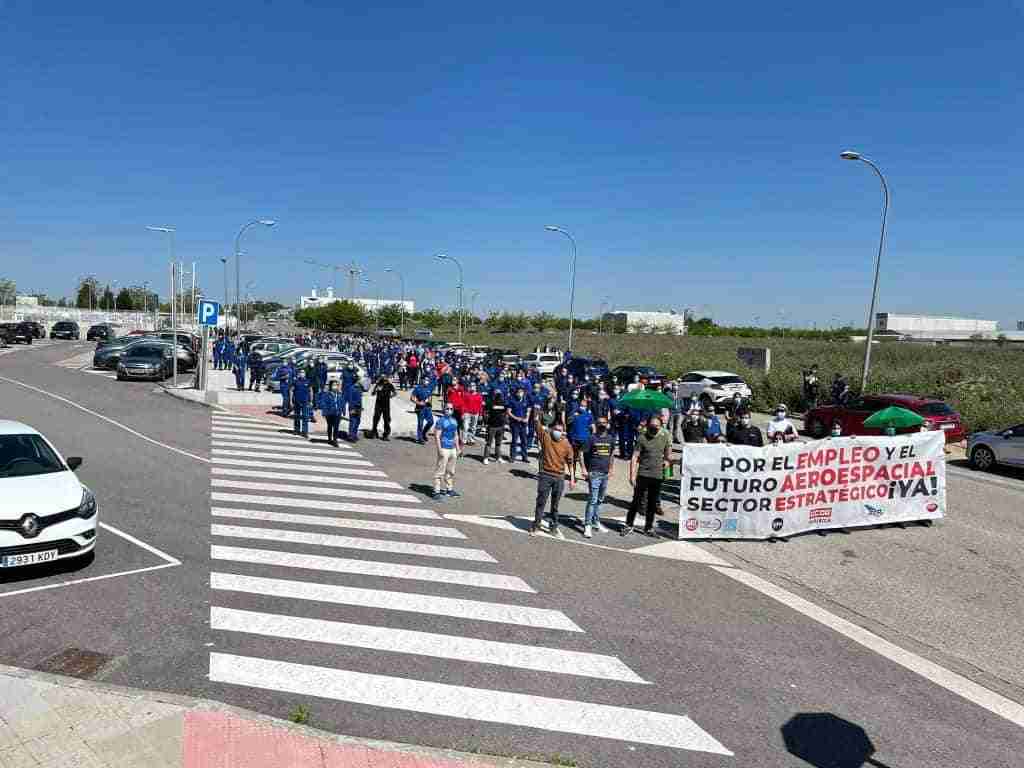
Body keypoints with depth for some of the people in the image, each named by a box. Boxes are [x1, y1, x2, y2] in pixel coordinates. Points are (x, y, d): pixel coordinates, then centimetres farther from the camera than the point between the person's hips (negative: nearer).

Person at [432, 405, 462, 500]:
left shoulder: (454, 421, 13)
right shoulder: (441, 421, -10)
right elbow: (437, 436, -14)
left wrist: (458, 449, 17)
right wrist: (440, 450, -19)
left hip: (452, 449, 8)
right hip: (444, 449, -8)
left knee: (451, 471, 16)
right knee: (440, 471, -7)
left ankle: (449, 489, 27)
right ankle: (436, 491, -4)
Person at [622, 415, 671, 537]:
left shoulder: (665, 437, 4)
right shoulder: (642, 437, -6)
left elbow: (668, 454, 22)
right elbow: (634, 457, -7)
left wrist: (667, 460, 4)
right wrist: (632, 475, -12)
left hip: (658, 475, 3)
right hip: (643, 474, -3)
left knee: (652, 503, 11)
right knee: (637, 500, 1)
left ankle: (648, 527, 24)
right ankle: (629, 525, 13)